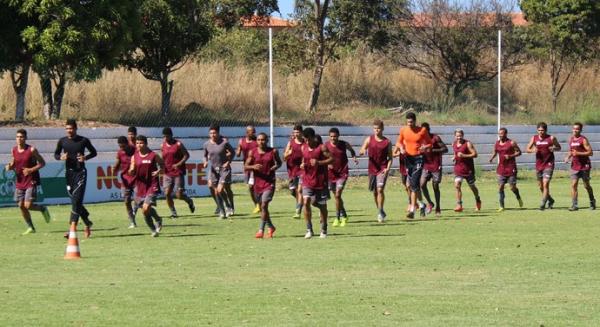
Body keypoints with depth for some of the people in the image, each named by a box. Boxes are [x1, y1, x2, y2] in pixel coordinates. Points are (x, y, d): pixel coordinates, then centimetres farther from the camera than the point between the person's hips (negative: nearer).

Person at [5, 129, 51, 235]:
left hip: (31, 182, -5)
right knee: (21, 206, 4)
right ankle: (30, 227, 18)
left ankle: (43, 209, 16)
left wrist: (31, 170, -19)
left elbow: (42, 163, -5)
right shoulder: (14, 150, 4)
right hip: (20, 182, 5)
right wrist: (9, 167, -6)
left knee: (28, 205, -14)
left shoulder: (31, 150, -11)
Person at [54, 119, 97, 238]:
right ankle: (87, 223, 27)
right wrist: (61, 157, -7)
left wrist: (85, 157, -11)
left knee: (76, 201, -13)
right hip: (69, 173, 4)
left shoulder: (83, 140, -2)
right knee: (75, 201, 8)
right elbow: (56, 154, 16)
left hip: (80, 172, -4)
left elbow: (94, 152, 9)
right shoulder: (62, 141, 5)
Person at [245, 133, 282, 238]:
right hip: (258, 182, 3)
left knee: (264, 205, -16)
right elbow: (246, 166, 2)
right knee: (262, 207, 12)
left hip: (269, 182, -3)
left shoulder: (273, 152, -1)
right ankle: (270, 227, 31)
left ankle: (261, 230, -13)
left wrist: (274, 167, -9)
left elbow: (279, 163, 13)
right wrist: (253, 167, -19)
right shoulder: (252, 152, 2)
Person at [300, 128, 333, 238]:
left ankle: (324, 230, 22)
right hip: (307, 180, 3)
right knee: (306, 202, -15)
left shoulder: (321, 147, -9)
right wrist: (302, 165, 0)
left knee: (322, 206, 6)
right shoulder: (303, 147, 6)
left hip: (320, 181, -3)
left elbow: (331, 159, -12)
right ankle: (309, 230, -9)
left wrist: (318, 162, -24)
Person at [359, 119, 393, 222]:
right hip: (372, 169, 3)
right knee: (374, 192, 8)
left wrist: (387, 168, -11)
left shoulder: (387, 142, 0)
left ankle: (380, 212, -11)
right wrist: (362, 152, -25)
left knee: (380, 189, -16)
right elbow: (362, 151, 0)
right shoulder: (369, 139, 4)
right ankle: (380, 212, 24)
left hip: (383, 170, -3)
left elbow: (390, 158, 4)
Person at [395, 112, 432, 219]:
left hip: (418, 158, -4)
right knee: (412, 184, 10)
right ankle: (421, 204, 32)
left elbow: (429, 143, 4)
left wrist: (425, 147, -17)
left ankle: (412, 210, -13)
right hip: (408, 158, 4)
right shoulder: (403, 130, 4)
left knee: (414, 184, -14)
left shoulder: (422, 130, -5)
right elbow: (399, 142, 17)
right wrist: (401, 148, -5)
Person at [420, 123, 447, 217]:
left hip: (436, 166, -4)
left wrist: (433, 150, -22)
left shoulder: (435, 138, -8)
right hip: (426, 166, 4)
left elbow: (445, 149, -11)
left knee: (435, 186, 1)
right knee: (422, 184, -12)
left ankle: (438, 207, 14)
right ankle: (429, 203, 6)